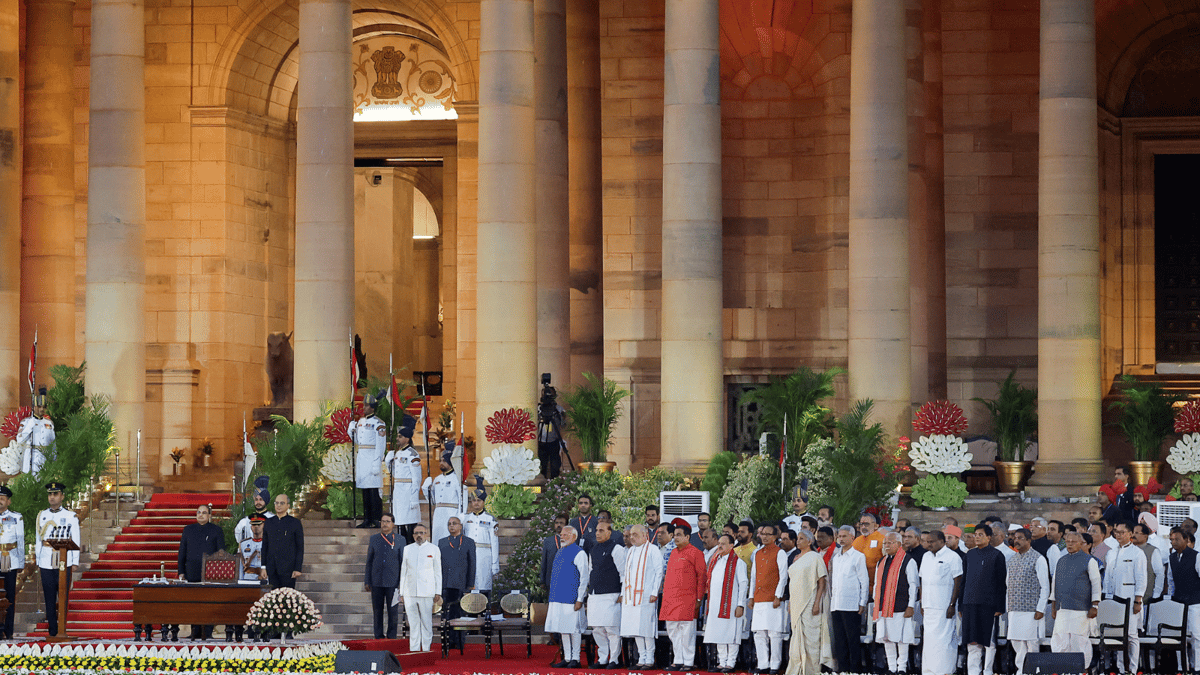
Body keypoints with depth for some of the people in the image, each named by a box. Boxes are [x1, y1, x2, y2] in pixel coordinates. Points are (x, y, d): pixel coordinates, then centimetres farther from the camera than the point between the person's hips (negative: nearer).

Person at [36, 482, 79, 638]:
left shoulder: (71, 517, 4)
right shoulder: (42, 516, 11)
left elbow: (75, 541, 5)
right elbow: (39, 540, 14)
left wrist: (75, 562, 0)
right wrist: (38, 562, 11)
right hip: (46, 564, 2)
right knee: (49, 598, 2)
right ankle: (52, 630, 7)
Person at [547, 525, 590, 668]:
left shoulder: (579, 553, -7)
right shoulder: (560, 552, 15)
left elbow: (584, 577, -10)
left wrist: (580, 599, -14)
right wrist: (553, 596, 17)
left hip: (572, 598, -8)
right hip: (558, 598, 8)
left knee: (573, 628, -3)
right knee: (563, 629, 9)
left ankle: (575, 659, 3)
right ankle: (567, 658, 14)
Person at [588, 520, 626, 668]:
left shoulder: (616, 549, -5)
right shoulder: (593, 551, 17)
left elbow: (624, 573, -7)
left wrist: (623, 594, -11)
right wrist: (588, 591, 22)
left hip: (611, 595, -7)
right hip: (594, 595, 7)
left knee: (611, 628, -6)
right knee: (597, 629, 7)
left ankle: (614, 659, 1)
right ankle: (602, 658, 15)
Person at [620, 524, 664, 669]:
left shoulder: (652, 550, -3)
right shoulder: (630, 552, 19)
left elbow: (659, 572, -6)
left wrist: (654, 593, -13)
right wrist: (623, 593, 16)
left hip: (645, 596, -7)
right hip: (631, 597, 7)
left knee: (646, 629, -8)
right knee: (635, 629, 5)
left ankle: (649, 660, -3)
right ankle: (641, 659, 10)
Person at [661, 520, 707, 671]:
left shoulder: (695, 553, -6)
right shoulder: (674, 553, 17)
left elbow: (702, 576, -7)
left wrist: (699, 599, -11)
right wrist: (666, 597, 17)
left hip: (687, 600, -8)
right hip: (670, 599, 8)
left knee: (686, 632, -5)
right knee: (673, 632, 9)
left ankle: (689, 662, 1)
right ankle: (678, 661, 16)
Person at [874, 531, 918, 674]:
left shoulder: (908, 561, -3)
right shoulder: (881, 563, 17)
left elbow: (913, 585, -5)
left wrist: (910, 606, -11)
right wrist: (876, 606, 16)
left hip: (901, 608, -6)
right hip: (884, 608, 6)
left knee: (901, 638, -5)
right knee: (886, 638, 5)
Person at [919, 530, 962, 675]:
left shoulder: (952, 558, -5)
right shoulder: (927, 557, 16)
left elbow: (958, 583, -8)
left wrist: (952, 605, -13)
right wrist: (922, 604, 13)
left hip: (944, 607, -7)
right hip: (928, 607, 7)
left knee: (942, 640, -8)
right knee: (928, 640, 6)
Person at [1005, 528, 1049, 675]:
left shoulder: (1038, 559, -4)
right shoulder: (1011, 560, 15)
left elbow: (1045, 586, -6)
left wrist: (1040, 609, -11)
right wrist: (1007, 607, 12)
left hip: (1031, 610, -6)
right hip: (1014, 610, 6)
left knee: (1032, 643, -3)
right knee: (1016, 642, 4)